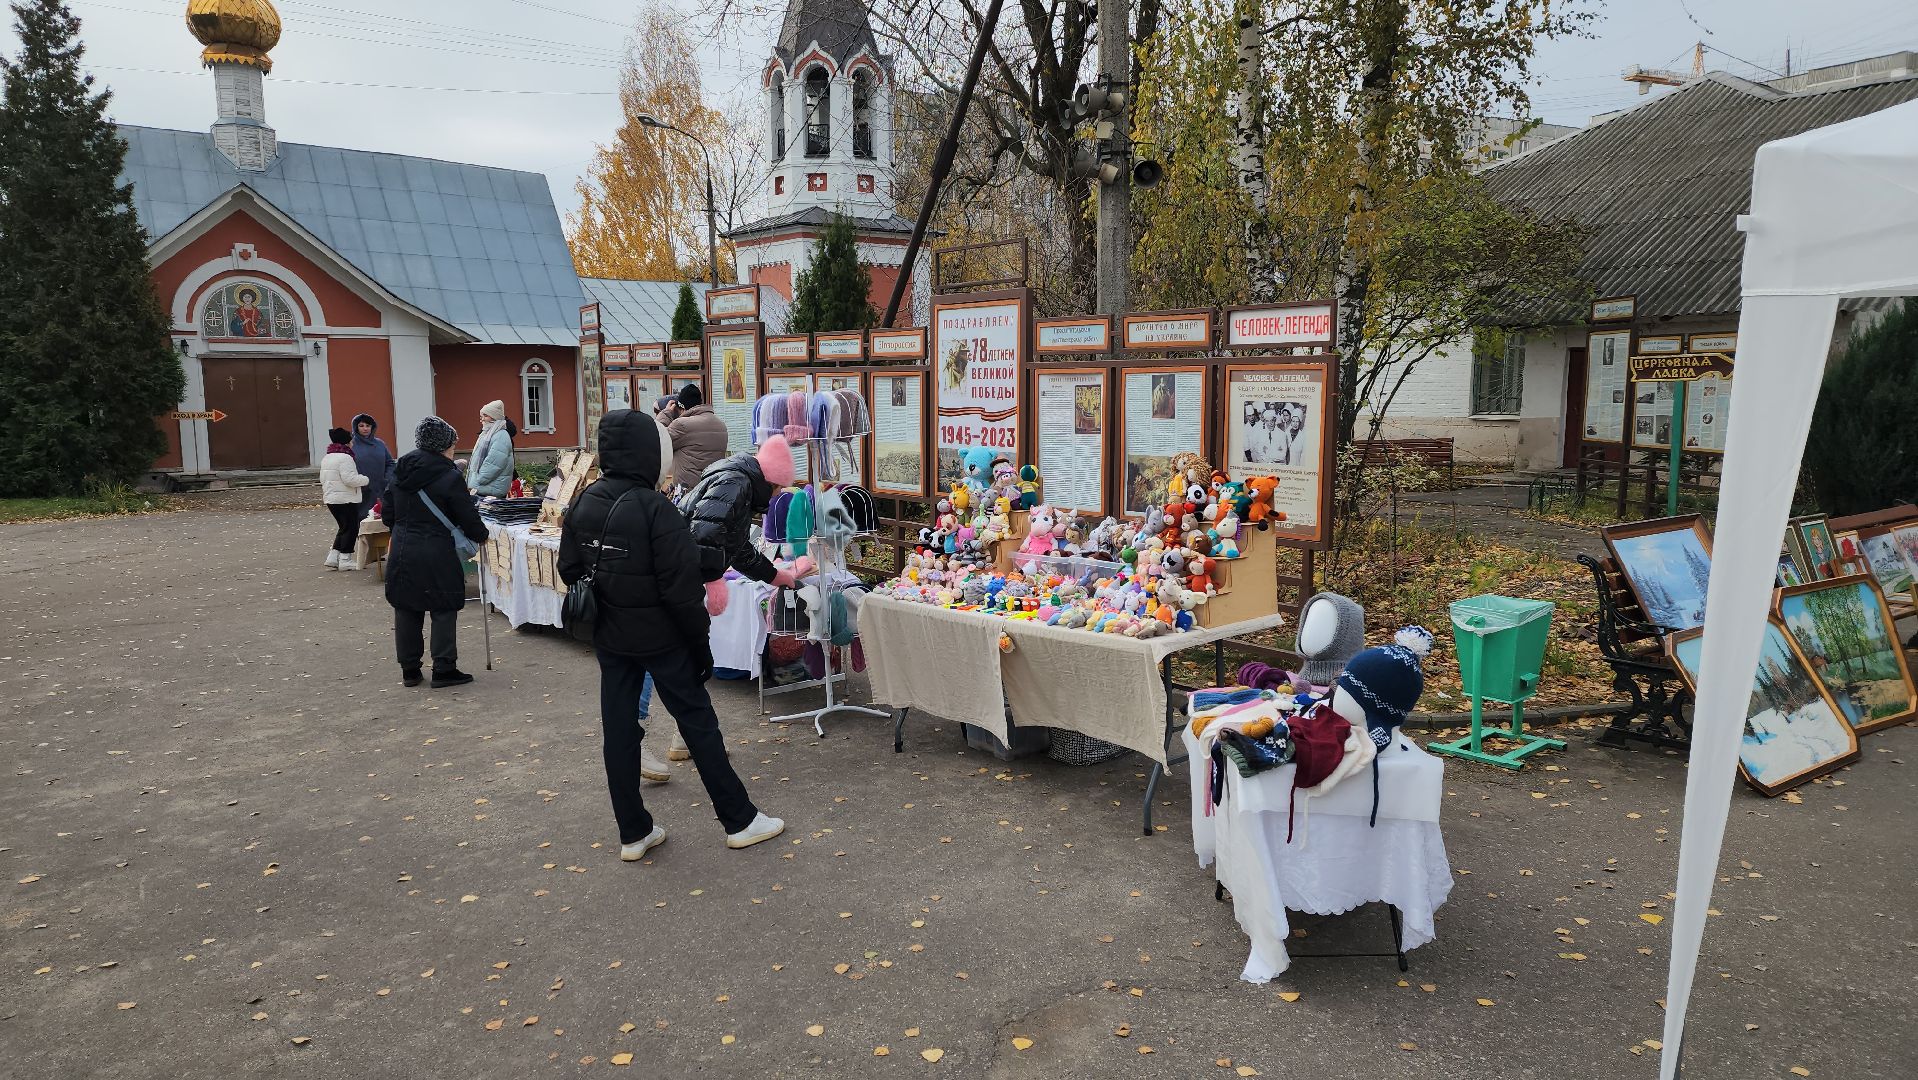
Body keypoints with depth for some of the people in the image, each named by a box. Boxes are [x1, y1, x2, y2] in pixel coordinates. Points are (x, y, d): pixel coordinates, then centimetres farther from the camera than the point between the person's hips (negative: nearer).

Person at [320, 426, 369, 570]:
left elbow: (323, 479, 20)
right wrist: (364, 479, -7)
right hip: (346, 499, -10)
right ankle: (345, 560, -2)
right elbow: (350, 479, -22)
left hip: (331, 499, 10)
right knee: (351, 528, -2)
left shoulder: (326, 458, 15)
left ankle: (332, 558, 14)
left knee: (343, 528, 17)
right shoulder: (345, 458, -16)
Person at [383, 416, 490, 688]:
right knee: (444, 610, 3)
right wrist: (481, 536, 11)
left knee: (406, 609, 12)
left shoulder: (400, 471, 7)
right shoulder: (449, 476, -11)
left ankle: (409, 670, 19)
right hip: (436, 554, -6)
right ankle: (444, 669, 5)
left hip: (402, 551, 6)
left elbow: (387, 514, 12)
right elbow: (467, 516, -8)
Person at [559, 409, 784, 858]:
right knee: (699, 723, 5)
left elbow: (569, 570, 7)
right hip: (660, 638, -6)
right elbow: (681, 589, -20)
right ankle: (740, 821, 15)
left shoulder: (582, 505, 0)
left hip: (610, 639, 6)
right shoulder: (656, 509, -20)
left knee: (619, 730, 11)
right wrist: (701, 644, -11)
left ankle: (634, 833, 20)